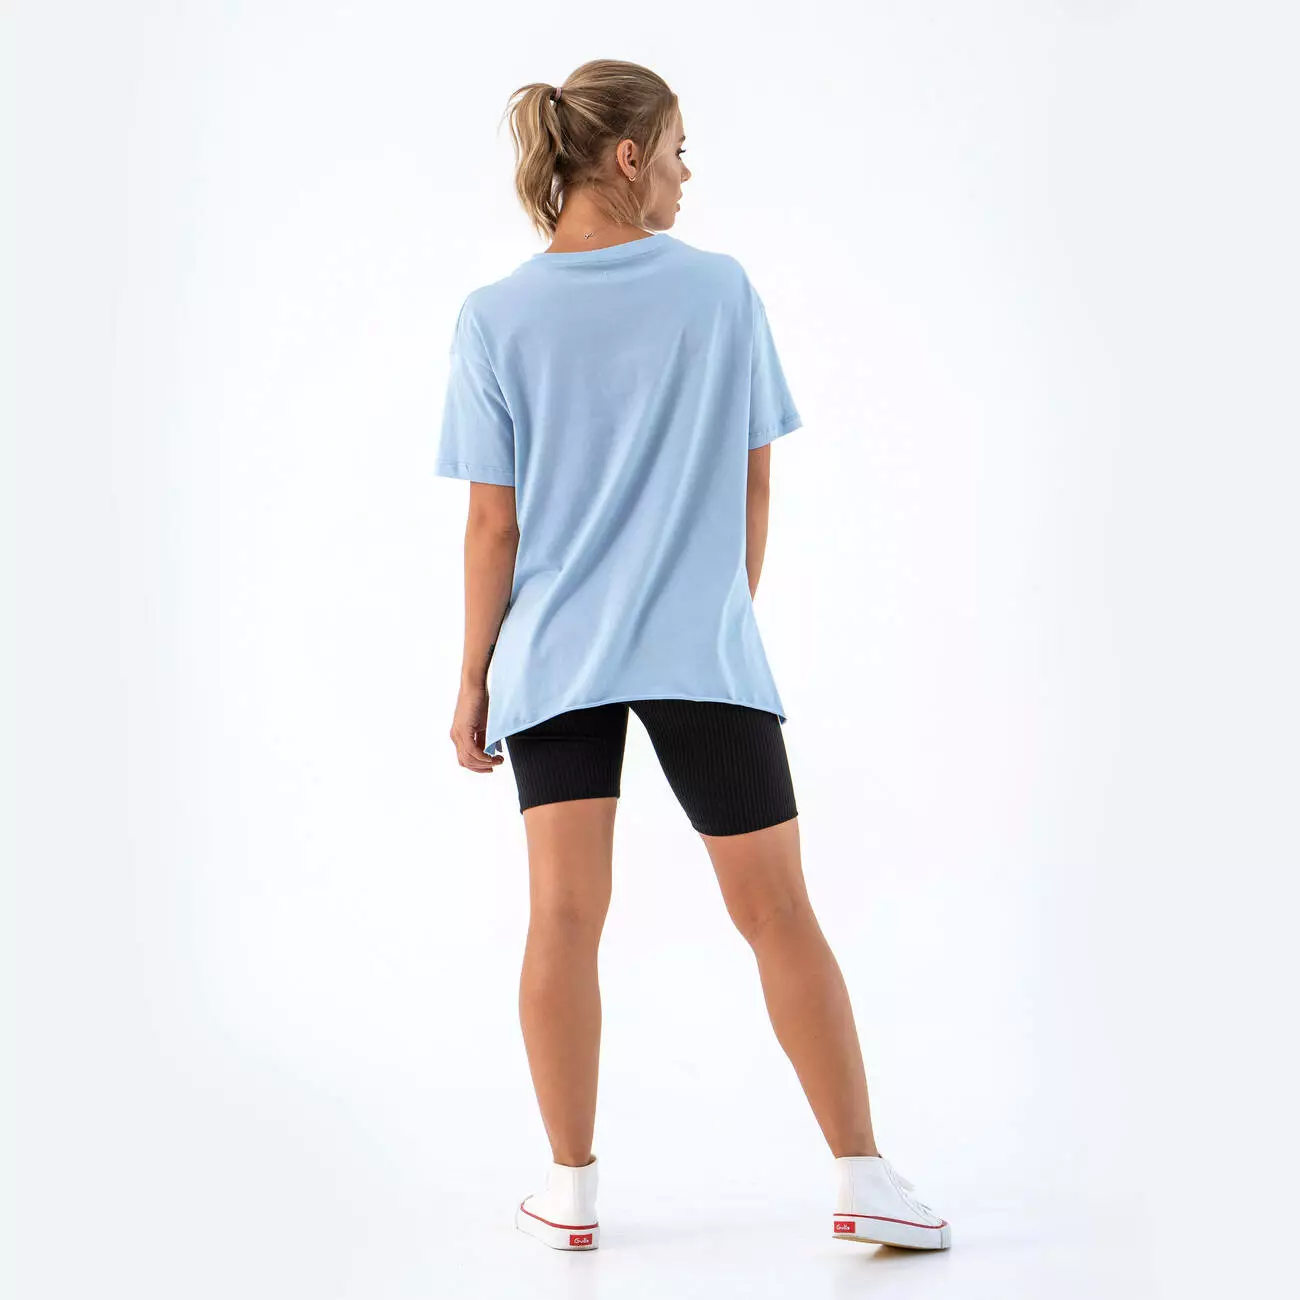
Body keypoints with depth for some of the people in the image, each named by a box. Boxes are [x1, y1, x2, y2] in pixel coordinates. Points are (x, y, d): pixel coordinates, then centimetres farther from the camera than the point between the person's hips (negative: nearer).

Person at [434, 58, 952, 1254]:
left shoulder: (497, 319, -4)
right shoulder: (721, 289, -3)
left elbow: (494, 524, -4)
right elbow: (755, 483, 3)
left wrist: (472, 677, 4)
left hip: (555, 654, 1)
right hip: (705, 654, 0)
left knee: (566, 917, 4)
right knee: (779, 914, 5)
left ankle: (572, 1188, 10)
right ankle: (865, 1179, 9)